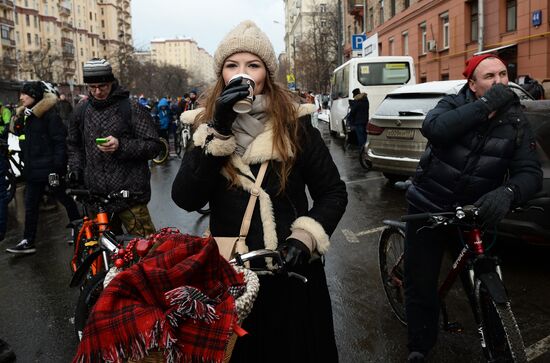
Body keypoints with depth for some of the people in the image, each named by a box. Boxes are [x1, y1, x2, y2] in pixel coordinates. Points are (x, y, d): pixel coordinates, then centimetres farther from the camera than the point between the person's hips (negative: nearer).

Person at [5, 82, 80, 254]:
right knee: (30, 206, 8)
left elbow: (60, 140, -16)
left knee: (64, 198, 7)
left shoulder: (49, 113, -12)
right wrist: (25, 165, 18)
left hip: (49, 168, -8)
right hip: (32, 169, 8)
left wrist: (58, 166, -20)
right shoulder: (23, 114, 13)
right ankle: (28, 242, 14)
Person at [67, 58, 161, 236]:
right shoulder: (81, 111, 12)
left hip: (129, 194, -5)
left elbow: (153, 146, -7)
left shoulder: (132, 108, -3)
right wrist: (75, 171, 9)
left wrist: (121, 146, -19)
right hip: (96, 195, 5)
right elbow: (74, 146, 25)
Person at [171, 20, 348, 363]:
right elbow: (186, 198, -14)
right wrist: (219, 131, -21)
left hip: (290, 271, -1)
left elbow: (333, 192, 0)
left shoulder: (294, 124, -5)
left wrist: (305, 239, -15)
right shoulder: (208, 126, 0)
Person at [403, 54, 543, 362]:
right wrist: (485, 104, -29)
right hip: (428, 208, -1)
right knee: (420, 285, 6)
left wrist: (507, 192, -35)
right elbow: (433, 128, -30)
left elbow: (530, 173, -13)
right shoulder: (455, 104, -7)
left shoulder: (516, 122, -3)